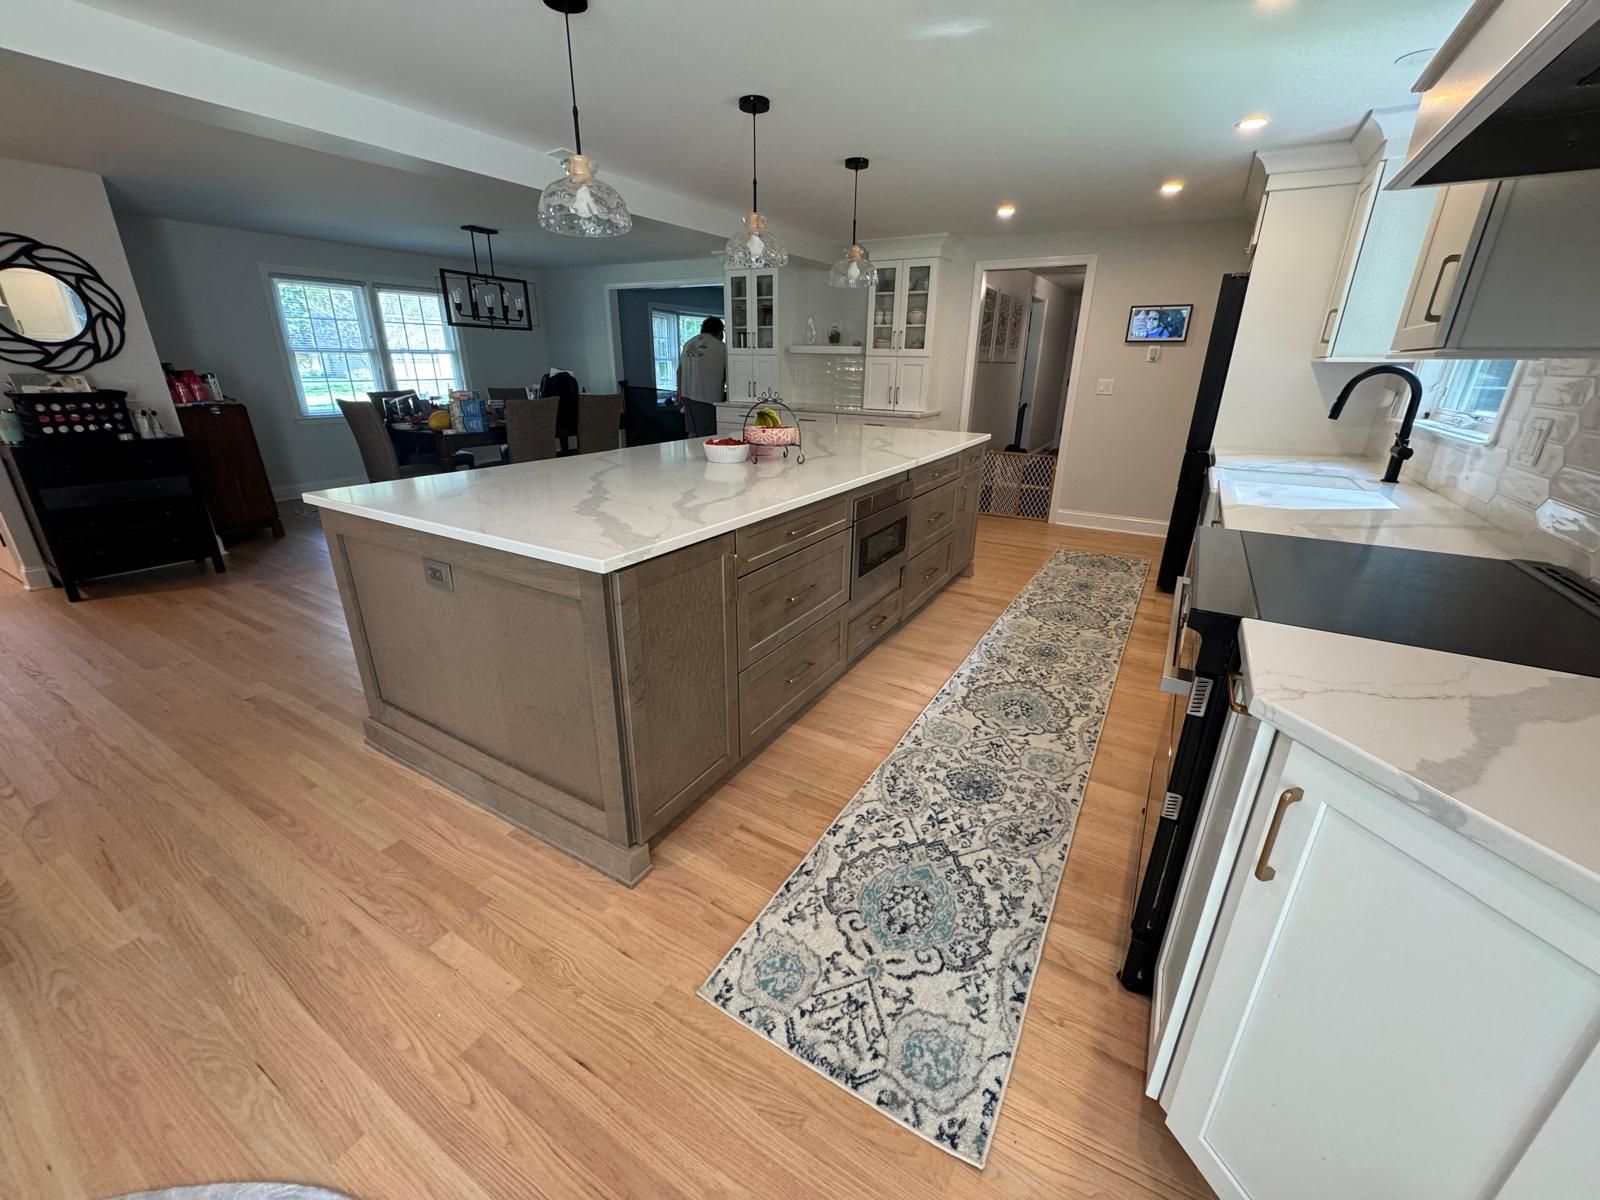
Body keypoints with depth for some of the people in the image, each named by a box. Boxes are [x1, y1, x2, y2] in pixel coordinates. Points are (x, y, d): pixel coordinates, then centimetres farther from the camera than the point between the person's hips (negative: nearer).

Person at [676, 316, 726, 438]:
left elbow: (680, 371, 14)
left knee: (692, 432, 11)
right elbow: (727, 374, 1)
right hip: (708, 397, -6)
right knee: (707, 436, -3)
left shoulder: (688, 344, 13)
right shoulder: (720, 347, -5)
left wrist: (680, 395, 20)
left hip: (688, 395, 6)